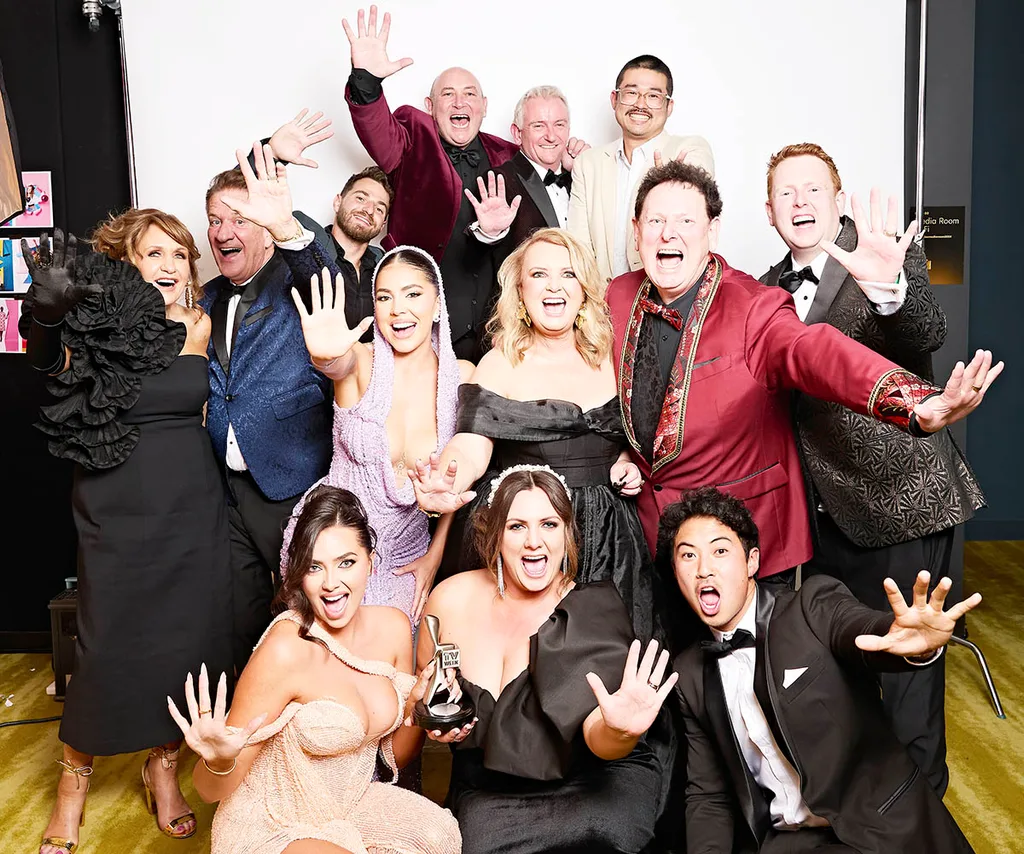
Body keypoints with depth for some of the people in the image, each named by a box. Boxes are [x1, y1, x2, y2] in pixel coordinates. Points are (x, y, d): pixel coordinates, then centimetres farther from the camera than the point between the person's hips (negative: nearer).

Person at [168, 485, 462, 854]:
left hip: (350, 806, 5)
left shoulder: (393, 627, -8)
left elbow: (395, 755, 5)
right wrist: (220, 759, -41)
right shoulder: (286, 650, -26)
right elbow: (212, 791, -19)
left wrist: (418, 705, -15)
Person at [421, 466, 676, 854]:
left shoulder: (596, 610, -11)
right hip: (488, 793, 2)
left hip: (594, 779, -1)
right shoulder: (452, 600, -5)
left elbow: (596, 737, -21)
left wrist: (620, 730, -43)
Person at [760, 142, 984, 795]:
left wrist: (890, 291, -50)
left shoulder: (890, 257, -9)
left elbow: (929, 332, -27)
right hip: (825, 512, 6)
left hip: (900, 497, -6)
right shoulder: (770, 291, 9)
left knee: (904, 664, 3)